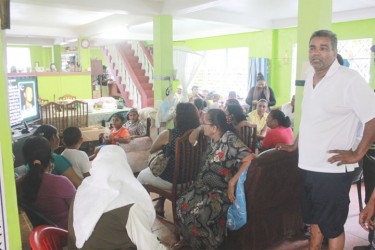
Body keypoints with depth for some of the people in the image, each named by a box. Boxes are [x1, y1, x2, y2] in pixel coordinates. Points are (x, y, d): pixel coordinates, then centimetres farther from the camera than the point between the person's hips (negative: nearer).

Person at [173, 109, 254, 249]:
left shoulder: (229, 139, -21)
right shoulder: (213, 140, 4)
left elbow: (250, 160, -29)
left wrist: (232, 183, -28)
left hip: (222, 191, -8)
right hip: (205, 186, 8)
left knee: (198, 213, -25)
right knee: (182, 205, -8)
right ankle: (188, 238, 18)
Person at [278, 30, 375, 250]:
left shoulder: (350, 80, -15)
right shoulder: (310, 77, 8)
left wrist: (357, 154, -16)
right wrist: (295, 146, 19)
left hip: (332, 170, -7)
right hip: (308, 166, 7)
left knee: (332, 226, 9)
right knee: (313, 219, 22)